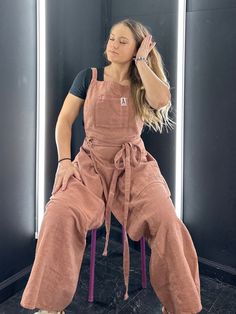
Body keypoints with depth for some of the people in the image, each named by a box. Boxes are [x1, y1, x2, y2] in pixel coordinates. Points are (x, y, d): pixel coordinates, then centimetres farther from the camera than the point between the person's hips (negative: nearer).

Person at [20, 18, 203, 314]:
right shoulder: (89, 77, 8)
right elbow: (64, 120, 7)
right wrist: (64, 161, -7)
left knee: (165, 219, -28)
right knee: (60, 215, -30)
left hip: (134, 164, 0)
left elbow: (162, 100, -14)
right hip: (91, 163, 0)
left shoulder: (143, 84, 10)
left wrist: (141, 60, -4)